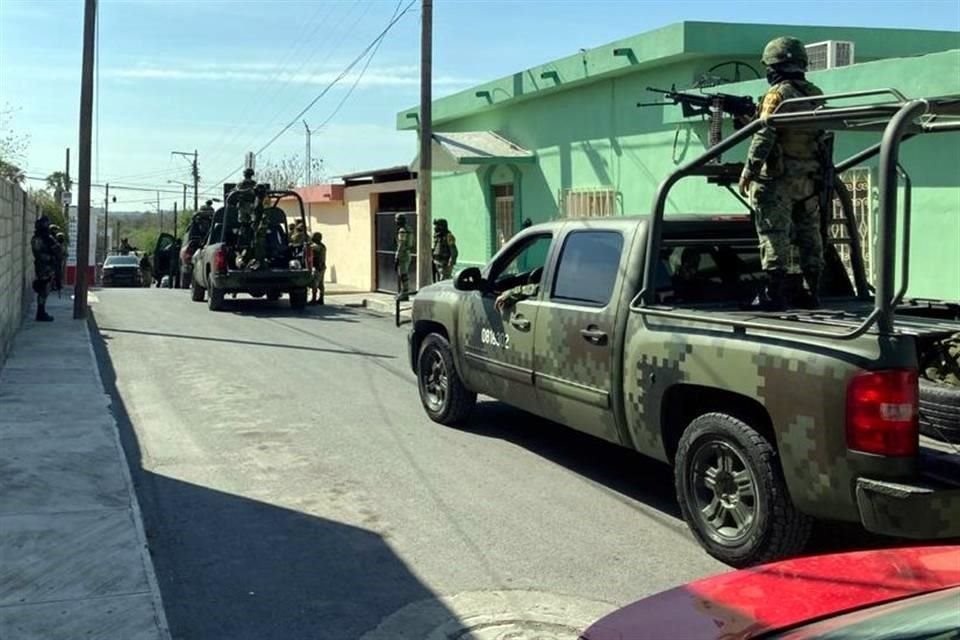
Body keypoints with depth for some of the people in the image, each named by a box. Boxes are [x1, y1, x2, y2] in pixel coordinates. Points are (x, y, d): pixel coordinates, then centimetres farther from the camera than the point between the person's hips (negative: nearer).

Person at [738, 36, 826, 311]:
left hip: (779, 178, -7)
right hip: (810, 178, 7)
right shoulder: (816, 95, 11)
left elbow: (764, 136, -17)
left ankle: (774, 295, -5)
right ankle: (813, 293, 17)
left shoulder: (777, 94, -10)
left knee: (775, 234, -4)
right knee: (809, 234, 12)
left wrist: (748, 172, -12)